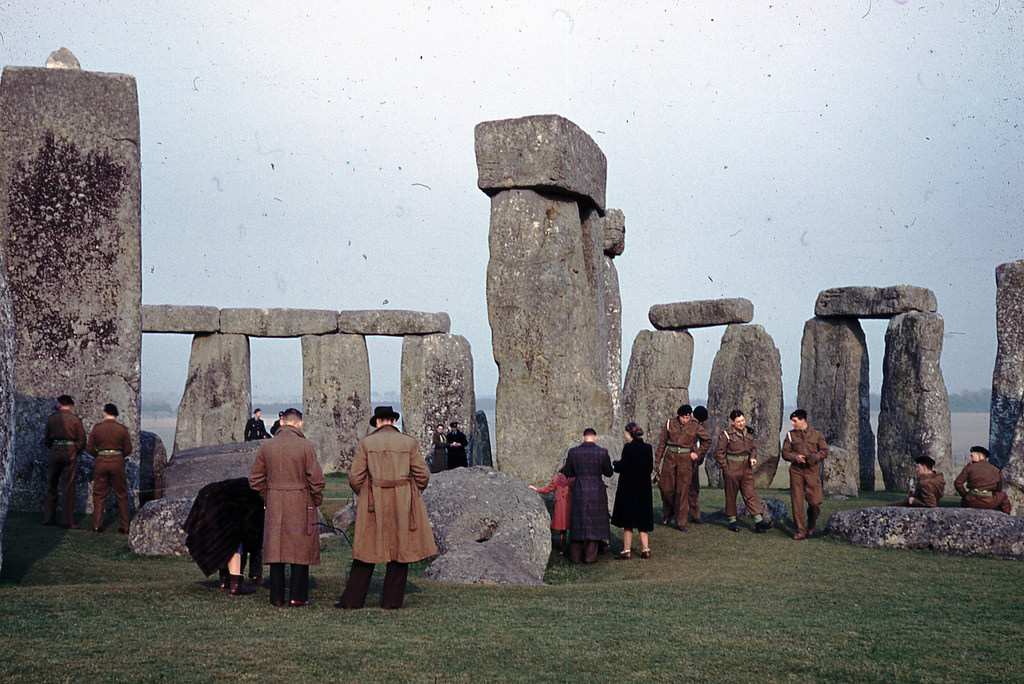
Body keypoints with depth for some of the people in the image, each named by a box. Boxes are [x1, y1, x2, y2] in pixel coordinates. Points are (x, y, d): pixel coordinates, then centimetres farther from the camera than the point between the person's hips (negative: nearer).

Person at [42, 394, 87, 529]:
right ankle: (67, 520, -4)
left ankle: (48, 518, 16)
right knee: (68, 486, -2)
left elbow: (46, 439, 7)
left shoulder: (52, 418, 5)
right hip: (70, 452, -3)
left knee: (52, 485, 13)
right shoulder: (75, 419, -2)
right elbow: (82, 441, -4)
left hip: (55, 452, 3)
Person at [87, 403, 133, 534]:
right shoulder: (122, 429, -2)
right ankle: (124, 526, 8)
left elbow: (89, 448, 0)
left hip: (101, 463, 1)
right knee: (121, 496, 7)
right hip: (118, 463, 0)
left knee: (99, 495, 9)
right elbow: (128, 450, -1)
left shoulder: (96, 428, 0)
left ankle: (97, 525, 5)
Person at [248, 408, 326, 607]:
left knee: (275, 550, 9)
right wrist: (317, 500, 6)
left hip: (274, 508, 3)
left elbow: (255, 479, 8)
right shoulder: (306, 447, -9)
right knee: (300, 551, 4)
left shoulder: (266, 447, 3)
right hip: (301, 506, -3)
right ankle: (297, 596, 3)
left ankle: (276, 597, 10)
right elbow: (316, 479, -10)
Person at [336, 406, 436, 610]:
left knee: (367, 550, 6)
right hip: (403, 503, 0)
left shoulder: (366, 443, 0)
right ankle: (391, 600, 9)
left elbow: (355, 477, -2)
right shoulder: (408, 442, 3)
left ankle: (352, 599, 9)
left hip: (374, 503, 0)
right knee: (401, 548, 7)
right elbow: (423, 475, 3)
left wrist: (364, 496, 15)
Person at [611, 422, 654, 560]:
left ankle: (627, 551, 3)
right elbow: (650, 467, 8)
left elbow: (623, 467, -17)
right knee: (642, 521, 14)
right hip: (644, 489, 6)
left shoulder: (629, 447, -15)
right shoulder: (647, 448, 3)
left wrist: (615, 464, 3)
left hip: (629, 489, -6)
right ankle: (645, 549, 13)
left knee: (627, 522, 1)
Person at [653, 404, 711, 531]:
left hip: (685, 460, -1)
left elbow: (707, 440, 13)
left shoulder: (695, 426, -1)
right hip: (670, 458, 1)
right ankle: (667, 514, 28)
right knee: (666, 488, 2)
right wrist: (657, 461, 5)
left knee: (682, 491, -3)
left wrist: (698, 453, 4)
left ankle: (680, 522, 4)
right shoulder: (670, 423, 2)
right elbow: (662, 443, 7)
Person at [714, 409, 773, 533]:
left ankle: (759, 521, -7)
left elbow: (753, 448, 22)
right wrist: (725, 468, -9)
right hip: (732, 470, -4)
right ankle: (732, 521, 19)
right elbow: (718, 453, -7)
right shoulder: (726, 434, -9)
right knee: (731, 496, 6)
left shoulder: (747, 432, 8)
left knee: (750, 494, -1)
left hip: (747, 468, 4)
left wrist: (753, 458, 2)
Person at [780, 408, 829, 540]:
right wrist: (795, 457, -14)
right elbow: (785, 452, 7)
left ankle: (811, 527, 21)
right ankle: (800, 531, 1)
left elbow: (824, 451, 6)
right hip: (796, 470, 1)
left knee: (815, 501, -5)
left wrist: (813, 458, -13)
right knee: (796, 501, -5)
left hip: (812, 470, -1)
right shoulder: (790, 435, 10)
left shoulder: (817, 434, 7)